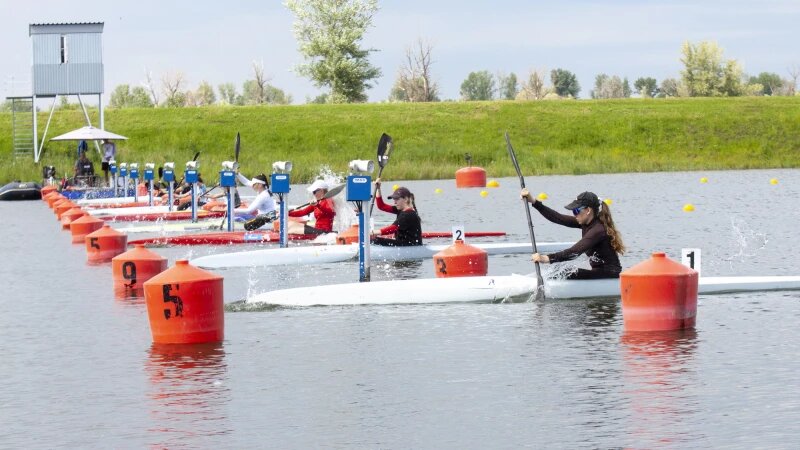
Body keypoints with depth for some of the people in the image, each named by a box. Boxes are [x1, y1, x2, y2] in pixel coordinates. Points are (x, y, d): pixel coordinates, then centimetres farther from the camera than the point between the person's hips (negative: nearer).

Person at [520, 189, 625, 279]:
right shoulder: (586, 223, 5)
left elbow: (575, 252, -32)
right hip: (600, 273, 10)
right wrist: (534, 202, -5)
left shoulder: (598, 230, -22)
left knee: (570, 274, -22)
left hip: (610, 276, -10)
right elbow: (558, 218, 1)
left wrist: (548, 258, -40)